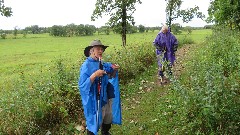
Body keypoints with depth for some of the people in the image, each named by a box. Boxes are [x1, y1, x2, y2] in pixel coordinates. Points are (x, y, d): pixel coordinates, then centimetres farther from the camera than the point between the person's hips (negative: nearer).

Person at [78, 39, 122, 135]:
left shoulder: (102, 64, 1)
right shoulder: (86, 66, -19)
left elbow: (109, 77, 13)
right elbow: (82, 85, -24)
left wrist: (114, 70, -7)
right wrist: (94, 75, -34)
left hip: (104, 98, 7)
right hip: (93, 100, -7)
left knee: (108, 119, 23)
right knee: (94, 122, 8)